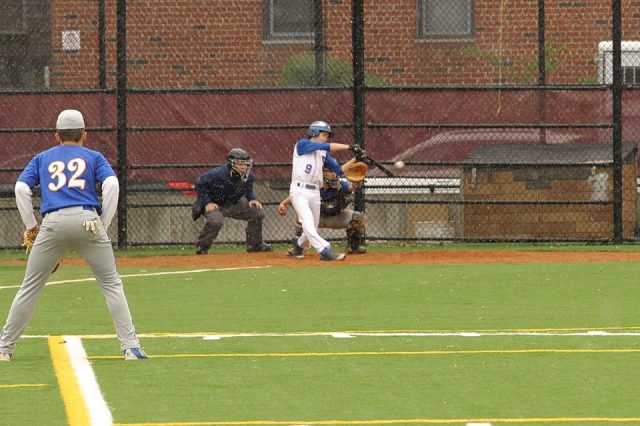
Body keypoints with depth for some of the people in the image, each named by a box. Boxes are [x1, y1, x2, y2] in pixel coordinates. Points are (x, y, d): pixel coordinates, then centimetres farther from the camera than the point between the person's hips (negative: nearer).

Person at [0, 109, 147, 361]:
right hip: (87, 220, -1)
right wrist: (104, 225, 6)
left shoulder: (42, 159, 24)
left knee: (30, 288, 10)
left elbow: (21, 187, 9)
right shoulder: (93, 157, 19)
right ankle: (130, 347, -3)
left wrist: (31, 226, 12)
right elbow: (112, 184, 2)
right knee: (111, 284, 6)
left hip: (52, 224, 1)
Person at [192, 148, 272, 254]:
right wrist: (207, 203, -25)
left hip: (232, 204, 6)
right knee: (215, 220, -39)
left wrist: (252, 199, -9)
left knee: (258, 212, -4)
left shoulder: (248, 175, -9)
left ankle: (255, 244, 13)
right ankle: (202, 247, -17)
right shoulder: (218, 174, -29)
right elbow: (199, 183, -20)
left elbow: (248, 189, 13)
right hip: (213, 204, -6)